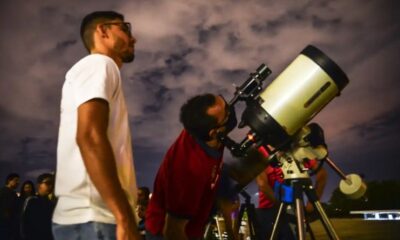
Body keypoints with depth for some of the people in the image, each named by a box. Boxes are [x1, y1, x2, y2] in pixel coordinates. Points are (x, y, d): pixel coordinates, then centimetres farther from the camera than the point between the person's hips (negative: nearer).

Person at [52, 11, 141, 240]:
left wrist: (123, 217, 21)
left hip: (91, 217, 9)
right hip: (93, 219, -9)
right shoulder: (99, 64, -3)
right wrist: (126, 220, -24)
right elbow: (90, 137, -20)